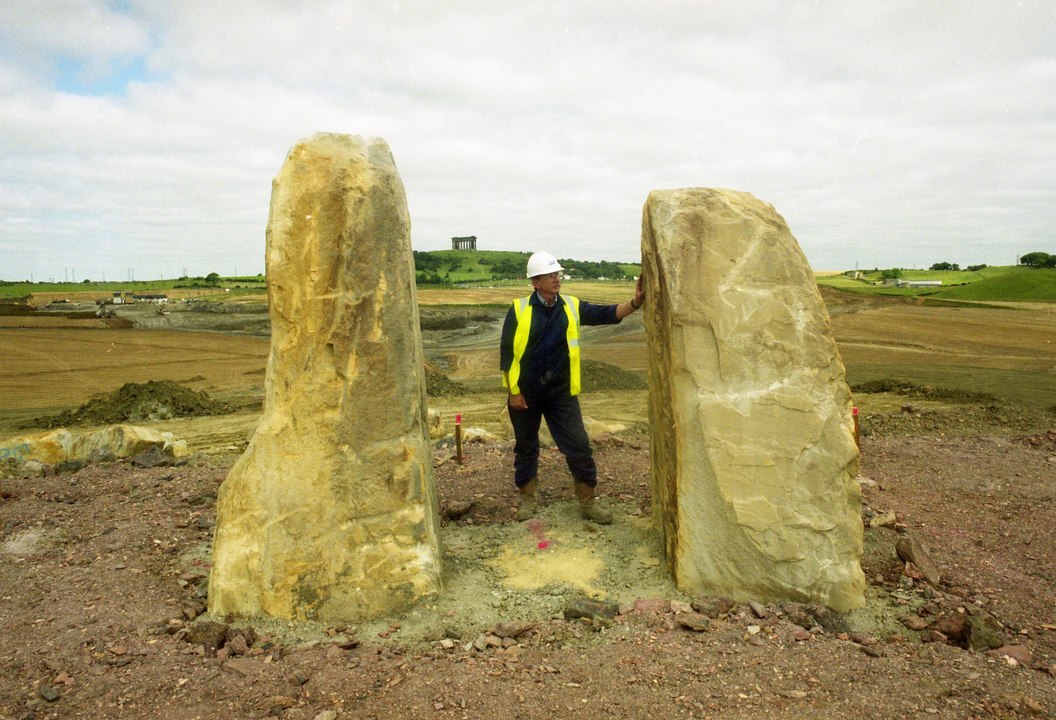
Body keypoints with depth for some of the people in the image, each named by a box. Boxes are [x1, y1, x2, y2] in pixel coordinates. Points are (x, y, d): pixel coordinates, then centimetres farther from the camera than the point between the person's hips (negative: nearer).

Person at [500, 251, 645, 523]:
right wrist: (513, 391, -8)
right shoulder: (519, 310, -8)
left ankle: (588, 502, 15)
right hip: (525, 393, -2)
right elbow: (507, 353, -7)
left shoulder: (571, 307, 0)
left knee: (578, 445, 1)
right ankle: (528, 499, 31)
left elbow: (605, 314, -9)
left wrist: (634, 303, -27)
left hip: (561, 392, 2)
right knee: (526, 447, 13)